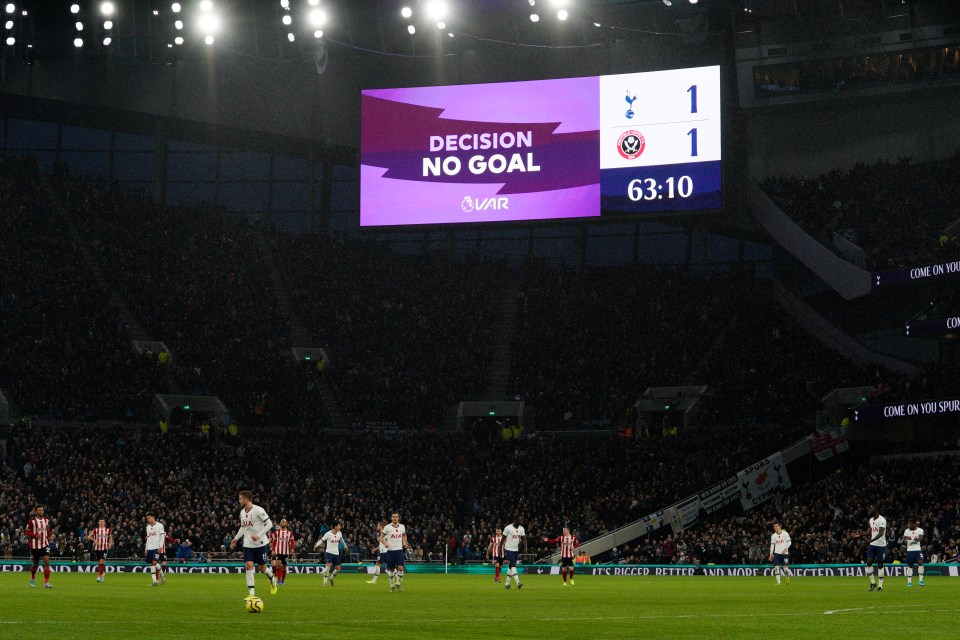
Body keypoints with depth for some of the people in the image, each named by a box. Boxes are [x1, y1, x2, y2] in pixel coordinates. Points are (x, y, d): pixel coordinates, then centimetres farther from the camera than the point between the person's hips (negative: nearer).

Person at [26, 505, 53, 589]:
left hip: (45, 544, 3)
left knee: (47, 561, -14)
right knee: (35, 563, 11)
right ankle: (32, 578, 40)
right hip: (35, 545, -3)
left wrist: (49, 536, 7)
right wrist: (35, 536, -22)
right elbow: (27, 532, -7)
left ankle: (46, 582, -14)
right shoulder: (32, 521, -7)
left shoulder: (46, 520, 7)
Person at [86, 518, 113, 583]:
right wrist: (95, 540, -16)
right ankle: (101, 575, 27)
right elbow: (89, 536, -1)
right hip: (97, 548, 2)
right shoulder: (96, 530, 1)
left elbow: (110, 537, 17)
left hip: (104, 548, -2)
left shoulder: (107, 530, 2)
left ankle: (99, 576, -14)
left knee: (101, 562, -15)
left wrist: (110, 544, 0)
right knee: (98, 563, 10)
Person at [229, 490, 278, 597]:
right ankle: (251, 593, -9)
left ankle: (272, 578, 37)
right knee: (249, 565, -10)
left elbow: (269, 524, -13)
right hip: (248, 544, 5)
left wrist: (258, 535, -22)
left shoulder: (258, 510, -14)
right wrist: (236, 539, 16)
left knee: (262, 568, 2)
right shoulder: (242, 512, 8)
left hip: (261, 543, -5)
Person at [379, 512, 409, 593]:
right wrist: (385, 543, -18)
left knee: (400, 568, -13)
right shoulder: (387, 527, -4)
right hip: (390, 550, -1)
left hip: (399, 550, 1)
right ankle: (392, 585, 22)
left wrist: (404, 543, 7)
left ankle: (398, 583, 6)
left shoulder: (402, 527, 5)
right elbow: (381, 537, 1)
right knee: (391, 570, 5)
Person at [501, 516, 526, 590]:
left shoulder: (521, 528, 5)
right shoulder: (508, 528, -11)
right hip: (509, 550, -6)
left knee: (511, 567, 11)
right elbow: (503, 539, -5)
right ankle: (518, 582, -25)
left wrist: (525, 548, -9)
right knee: (513, 565, -16)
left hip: (516, 550, 6)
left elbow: (524, 539, 5)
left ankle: (507, 584, 18)